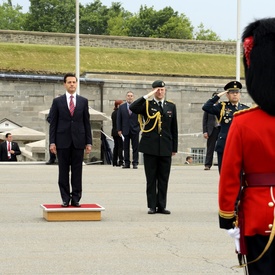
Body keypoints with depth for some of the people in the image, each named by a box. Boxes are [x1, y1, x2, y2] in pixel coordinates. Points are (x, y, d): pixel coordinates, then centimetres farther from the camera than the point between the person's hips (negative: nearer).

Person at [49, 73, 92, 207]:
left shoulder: (83, 101, 9)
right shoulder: (57, 101, 5)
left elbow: (87, 122, 8)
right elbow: (53, 123, 3)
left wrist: (88, 142, 3)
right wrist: (52, 142, -4)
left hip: (78, 141, 1)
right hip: (63, 141, -1)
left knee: (77, 171, 2)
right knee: (63, 171, 2)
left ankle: (76, 198, 7)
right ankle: (65, 199, 8)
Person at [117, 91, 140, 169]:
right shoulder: (121, 107, 6)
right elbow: (118, 119, 5)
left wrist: (140, 127, -5)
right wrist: (119, 129, -1)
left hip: (135, 130, -1)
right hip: (125, 130, 1)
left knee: (135, 148, 0)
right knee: (126, 148, 4)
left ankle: (135, 163, 4)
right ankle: (126, 163, 9)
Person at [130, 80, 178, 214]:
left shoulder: (171, 106, 12)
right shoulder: (147, 105, 4)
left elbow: (174, 128, 13)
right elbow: (133, 108, -17)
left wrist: (174, 147, 9)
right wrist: (148, 96, -17)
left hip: (166, 148, 2)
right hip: (150, 147, -2)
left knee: (163, 178, 4)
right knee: (151, 179, 2)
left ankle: (161, 206, 11)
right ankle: (152, 206, 8)